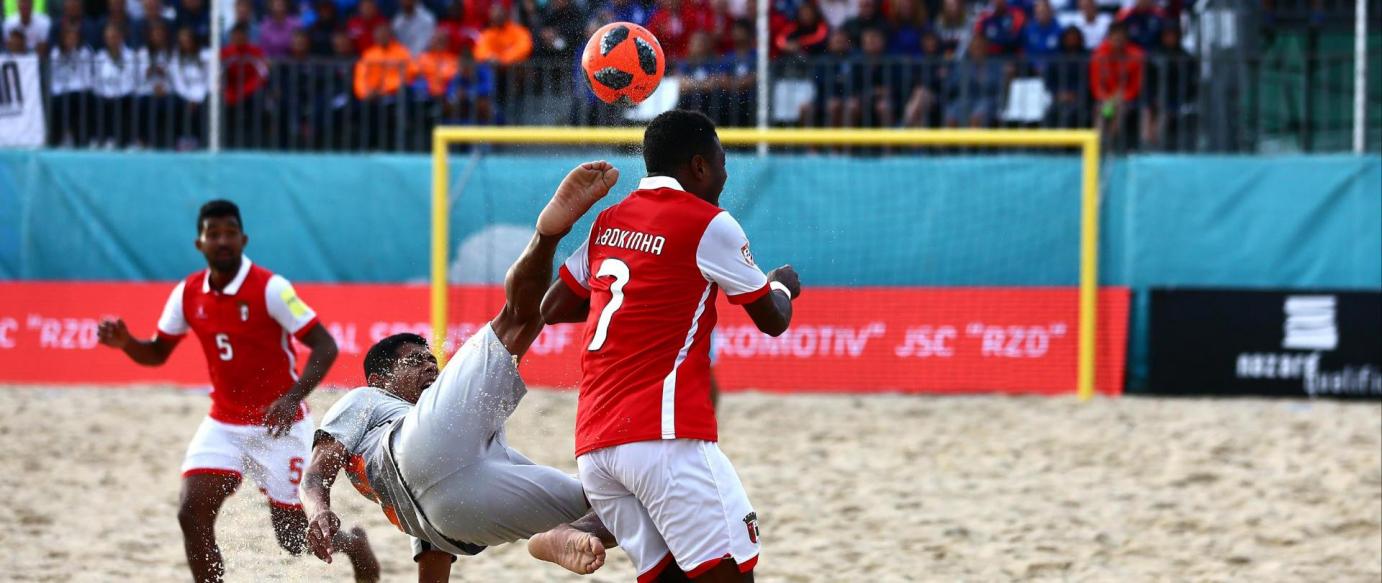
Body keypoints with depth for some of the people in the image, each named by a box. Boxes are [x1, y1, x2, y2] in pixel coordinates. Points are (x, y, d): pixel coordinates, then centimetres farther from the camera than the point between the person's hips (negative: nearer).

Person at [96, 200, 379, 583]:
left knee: (295, 540, 2)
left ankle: (352, 543, 37)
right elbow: (157, 353, 12)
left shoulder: (270, 289, -17)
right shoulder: (188, 294, -1)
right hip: (223, 426, 5)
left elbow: (325, 347, -19)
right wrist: (126, 343, -11)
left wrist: (292, 399, -33)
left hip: (279, 426, -5)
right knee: (192, 515, -15)